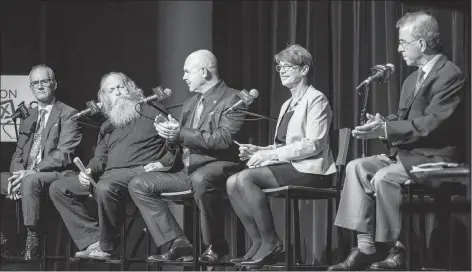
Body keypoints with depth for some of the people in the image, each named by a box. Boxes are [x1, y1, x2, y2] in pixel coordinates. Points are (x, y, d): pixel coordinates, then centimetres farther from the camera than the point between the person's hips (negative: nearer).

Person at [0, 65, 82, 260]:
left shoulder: (68, 114, -1)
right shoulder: (28, 117, 22)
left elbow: (63, 155, -11)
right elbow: (18, 153, 19)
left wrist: (31, 171, -20)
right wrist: (17, 173, -5)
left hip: (57, 174, -7)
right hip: (25, 175, 7)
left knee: (30, 181, -38)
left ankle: (32, 239, -31)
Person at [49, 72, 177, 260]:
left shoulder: (151, 113, 7)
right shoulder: (108, 126, 27)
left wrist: (161, 164, -16)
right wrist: (89, 171, 1)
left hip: (137, 172, -7)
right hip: (107, 176, 8)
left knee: (104, 188, -39)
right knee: (58, 188, -4)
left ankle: (106, 247, -19)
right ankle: (93, 239, -15)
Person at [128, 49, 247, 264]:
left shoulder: (232, 99, -7)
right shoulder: (190, 103, 20)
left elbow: (224, 139, -21)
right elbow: (180, 141, 21)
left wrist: (181, 133, -22)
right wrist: (170, 132, -3)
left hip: (218, 166, -9)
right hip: (188, 170, 9)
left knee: (200, 179, -42)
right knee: (138, 185, -1)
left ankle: (216, 246, -22)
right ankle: (178, 243, -8)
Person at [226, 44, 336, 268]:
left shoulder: (316, 99, -5)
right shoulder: (288, 105, 23)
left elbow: (314, 144, -17)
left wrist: (271, 154, -19)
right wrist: (258, 151, -1)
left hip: (308, 170, -8)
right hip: (287, 166, 8)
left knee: (245, 178, -27)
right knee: (232, 182, -13)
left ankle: (271, 242, -18)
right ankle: (258, 243, -11)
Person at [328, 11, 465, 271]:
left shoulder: (450, 75, -13)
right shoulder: (413, 79, 17)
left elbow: (430, 123, -22)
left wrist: (386, 129, -24)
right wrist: (382, 123, -4)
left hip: (433, 156, -9)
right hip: (406, 152, 9)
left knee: (383, 178, -29)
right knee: (357, 167, -11)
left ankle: (399, 250, -15)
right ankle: (365, 248, -16)